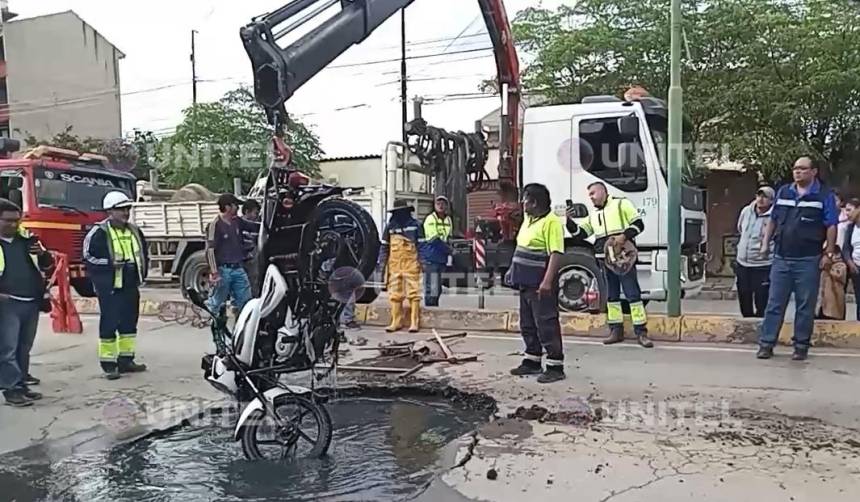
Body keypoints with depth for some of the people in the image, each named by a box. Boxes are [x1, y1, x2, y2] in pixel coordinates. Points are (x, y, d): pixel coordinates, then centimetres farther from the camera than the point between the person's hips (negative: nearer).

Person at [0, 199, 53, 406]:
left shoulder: (27, 238, 10)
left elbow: (47, 265, 16)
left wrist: (42, 253, -8)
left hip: (32, 303, 5)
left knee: (24, 348, 13)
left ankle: (21, 383, 21)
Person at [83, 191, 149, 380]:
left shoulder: (135, 231, 12)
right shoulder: (100, 232, -9)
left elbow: (143, 254, 23)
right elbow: (89, 256, -10)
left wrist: (142, 274, 15)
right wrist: (110, 263, -19)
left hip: (131, 286, 7)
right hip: (109, 287, -7)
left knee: (129, 322, 12)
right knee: (109, 324, -2)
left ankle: (126, 360, 22)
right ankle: (108, 364, 6)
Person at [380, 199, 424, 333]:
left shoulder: (415, 225, 3)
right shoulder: (390, 226, 10)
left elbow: (421, 244, 4)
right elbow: (384, 246, 15)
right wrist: (382, 263, 10)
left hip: (411, 264, -3)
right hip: (394, 264, 3)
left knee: (413, 294, -2)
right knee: (394, 294, 6)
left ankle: (414, 323, 3)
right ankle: (396, 322, 14)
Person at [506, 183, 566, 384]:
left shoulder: (551, 222, -16)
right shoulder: (528, 219, 14)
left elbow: (556, 254, -22)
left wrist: (547, 281, -27)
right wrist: (513, 270, 21)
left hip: (541, 285, -10)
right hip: (526, 283, 10)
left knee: (547, 325, -5)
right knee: (528, 325, 16)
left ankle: (555, 366, 3)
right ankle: (532, 361, 28)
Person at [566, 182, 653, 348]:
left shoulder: (621, 204, 2)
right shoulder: (593, 215, 20)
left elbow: (638, 224, -3)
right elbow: (579, 233, 16)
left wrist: (624, 236, -18)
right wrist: (568, 220, 2)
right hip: (604, 259, 6)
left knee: (633, 293, -5)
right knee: (611, 295, 9)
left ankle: (641, 332, -2)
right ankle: (616, 331, 17)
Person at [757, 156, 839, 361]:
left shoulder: (825, 195, -1)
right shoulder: (783, 192, 10)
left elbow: (831, 226, -3)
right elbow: (772, 220, 16)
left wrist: (829, 253, -9)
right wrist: (766, 243, 9)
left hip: (808, 260, -3)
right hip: (781, 258, 3)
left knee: (805, 306, 5)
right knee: (774, 303, 4)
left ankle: (801, 346, 15)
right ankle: (766, 343, 7)